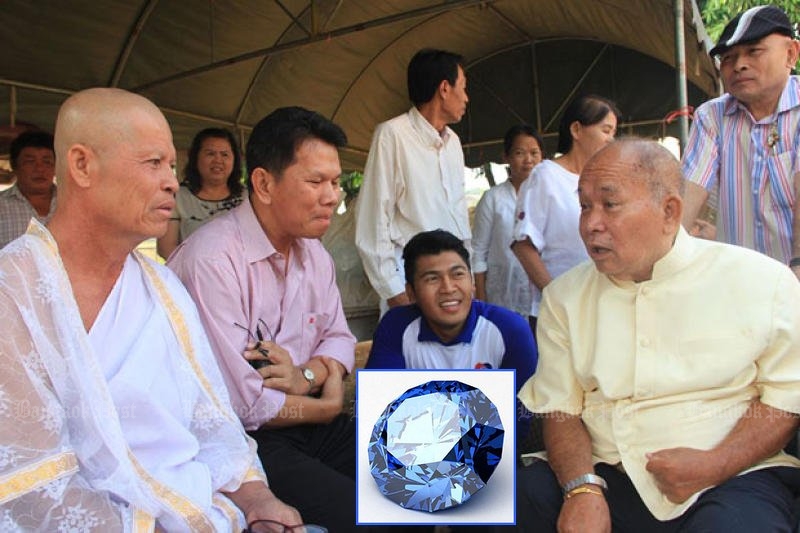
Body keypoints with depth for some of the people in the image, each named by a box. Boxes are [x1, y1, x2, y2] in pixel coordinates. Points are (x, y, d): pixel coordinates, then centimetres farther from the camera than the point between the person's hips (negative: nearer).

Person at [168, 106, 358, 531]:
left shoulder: (313, 251, 6)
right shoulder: (213, 258, -21)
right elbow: (241, 403, -23)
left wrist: (308, 376, -11)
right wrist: (326, 407, -6)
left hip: (314, 426, 8)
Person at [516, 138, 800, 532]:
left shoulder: (761, 281, 1)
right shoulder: (563, 297, 6)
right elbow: (559, 408, 3)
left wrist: (714, 464, -14)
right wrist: (583, 487, -15)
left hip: (732, 480, -1)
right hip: (607, 480, 2)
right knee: (526, 492, -25)